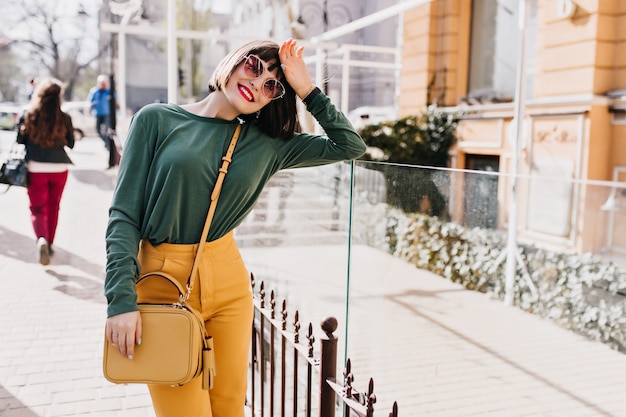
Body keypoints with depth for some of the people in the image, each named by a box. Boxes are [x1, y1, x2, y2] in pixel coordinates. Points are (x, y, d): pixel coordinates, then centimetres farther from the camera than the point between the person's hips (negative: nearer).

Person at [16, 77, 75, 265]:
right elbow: (70, 144, 0)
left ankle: (42, 239, -19)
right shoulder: (64, 119, -9)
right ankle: (49, 244, 27)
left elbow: (20, 140, 1)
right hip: (59, 168, 1)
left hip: (35, 168, 0)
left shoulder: (28, 116, -7)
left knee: (37, 208, 7)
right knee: (53, 206, 18)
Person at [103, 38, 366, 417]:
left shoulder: (268, 144, 5)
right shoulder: (157, 120, -3)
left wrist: (308, 90, -1)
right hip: (163, 282, -3)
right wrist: (122, 298, -13)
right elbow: (124, 215, -6)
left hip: (229, 282, 3)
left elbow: (350, 146, 5)